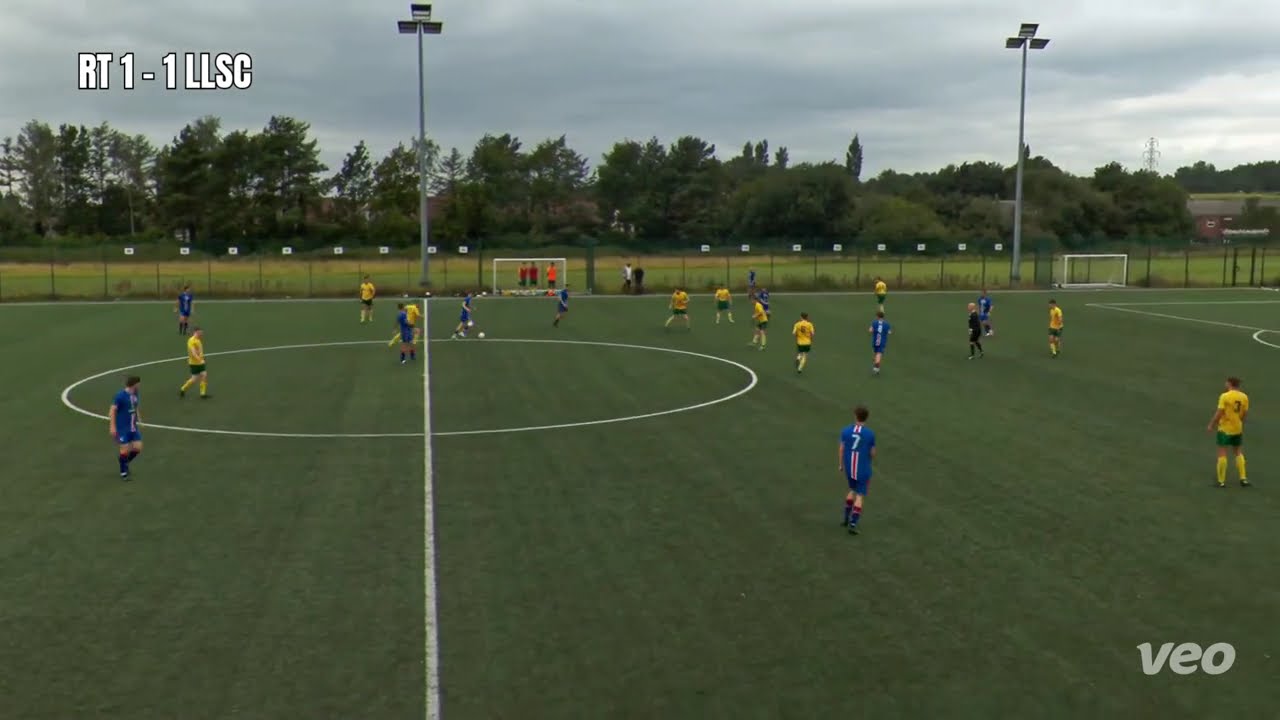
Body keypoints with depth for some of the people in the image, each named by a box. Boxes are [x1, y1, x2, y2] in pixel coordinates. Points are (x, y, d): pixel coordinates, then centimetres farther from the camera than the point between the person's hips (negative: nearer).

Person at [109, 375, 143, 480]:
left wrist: (139, 421, 18)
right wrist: (112, 426, -17)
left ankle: (125, 462, 29)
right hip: (122, 428, -6)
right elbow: (112, 410, -15)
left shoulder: (135, 394, 3)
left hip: (133, 427, 6)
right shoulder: (120, 396, -18)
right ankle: (123, 472, 17)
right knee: (125, 449, -1)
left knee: (138, 447, 2)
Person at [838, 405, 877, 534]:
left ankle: (846, 518, 26)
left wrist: (841, 465, 11)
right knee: (860, 496, 4)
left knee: (853, 490, 26)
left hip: (849, 468, 4)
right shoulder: (870, 434, -12)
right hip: (863, 469, -4)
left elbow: (841, 450, -2)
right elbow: (873, 453, -4)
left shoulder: (845, 431, -6)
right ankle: (853, 524, -7)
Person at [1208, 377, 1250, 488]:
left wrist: (1211, 425, -4)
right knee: (1239, 453, 19)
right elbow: (1245, 414, 5)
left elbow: (1219, 413, -16)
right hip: (1238, 429, 5)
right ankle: (1243, 478, 15)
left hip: (1225, 429, -5)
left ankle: (1221, 481, 3)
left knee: (1222, 454, 1)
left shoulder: (1224, 396, -16)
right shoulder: (1244, 397, -1)